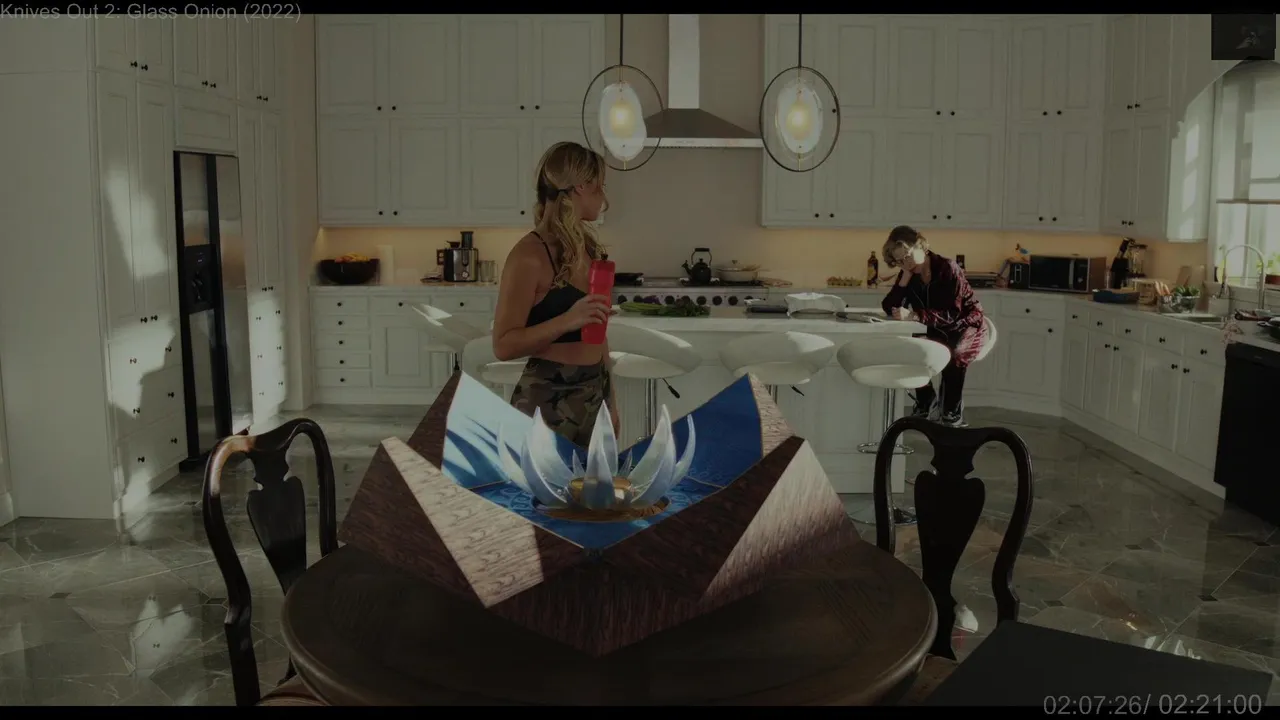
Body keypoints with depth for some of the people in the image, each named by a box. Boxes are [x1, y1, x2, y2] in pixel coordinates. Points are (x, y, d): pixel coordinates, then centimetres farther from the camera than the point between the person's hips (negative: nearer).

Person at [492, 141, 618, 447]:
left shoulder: (587, 247, 7)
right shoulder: (530, 254, -15)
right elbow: (504, 345, -16)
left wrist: (609, 398, 17)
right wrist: (567, 320, -28)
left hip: (594, 392, 7)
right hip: (549, 399, -7)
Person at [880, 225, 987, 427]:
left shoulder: (947, 268, -23)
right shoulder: (908, 273, -5)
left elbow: (951, 314, -32)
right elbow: (889, 308, -15)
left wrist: (914, 316, -45)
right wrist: (905, 278, -24)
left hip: (966, 324, -5)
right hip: (936, 329, 6)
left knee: (954, 354, -37)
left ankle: (953, 412, -13)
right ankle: (924, 397, 4)